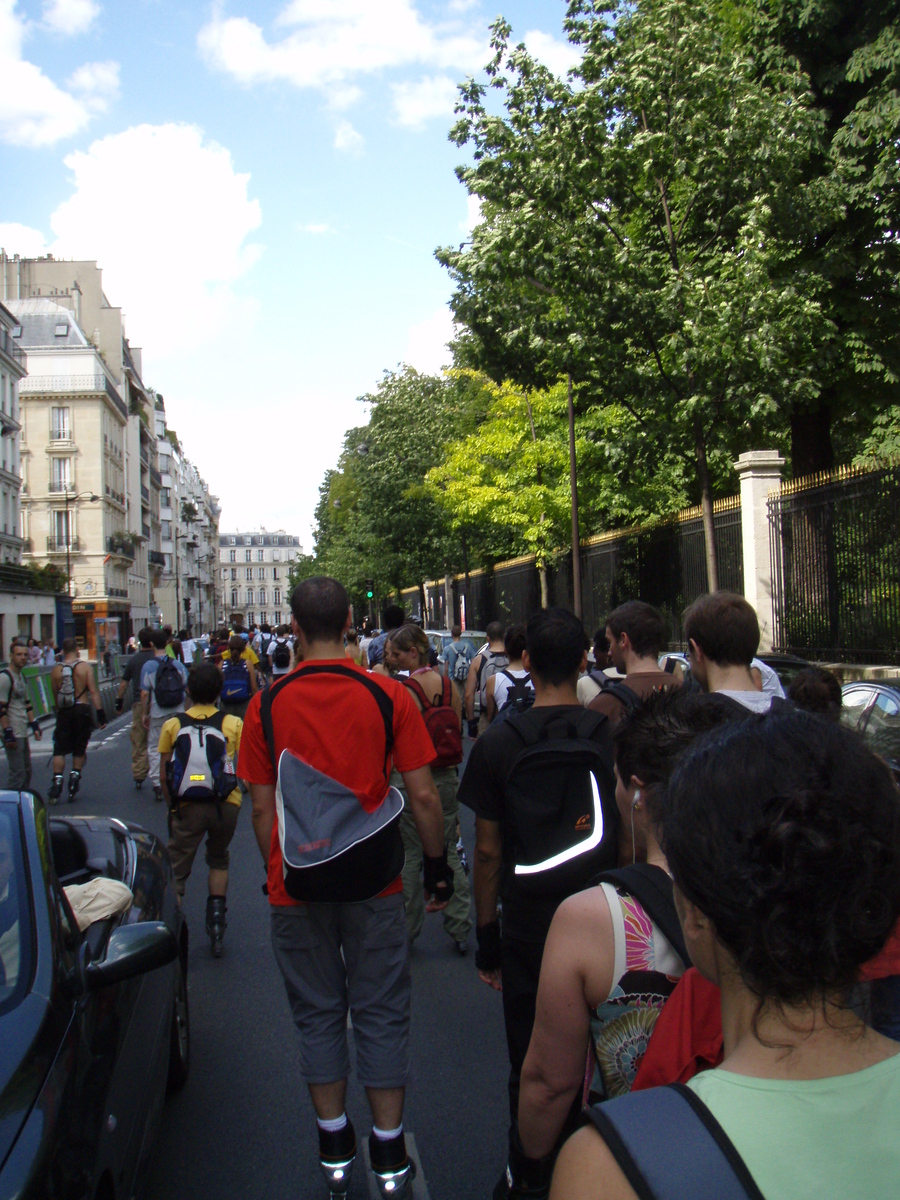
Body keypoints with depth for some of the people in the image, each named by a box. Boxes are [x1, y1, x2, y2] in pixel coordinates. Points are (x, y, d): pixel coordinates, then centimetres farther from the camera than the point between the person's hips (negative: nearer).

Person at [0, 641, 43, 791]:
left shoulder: (21, 676, 15)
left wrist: (34, 725, 18)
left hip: (22, 732, 9)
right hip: (13, 734, -9)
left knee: (26, 771, 13)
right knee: (17, 773, -9)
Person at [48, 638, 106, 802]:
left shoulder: (56, 670, 2)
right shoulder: (85, 667, -4)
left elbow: (55, 695, 9)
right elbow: (93, 691, -9)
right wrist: (100, 713, -9)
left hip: (63, 712, 1)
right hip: (82, 710, -1)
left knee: (59, 750, 5)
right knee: (79, 749, 11)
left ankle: (57, 780, -4)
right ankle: (74, 777, 11)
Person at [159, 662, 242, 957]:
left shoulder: (172, 725, 1)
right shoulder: (234, 724, -2)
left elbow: (163, 774, 5)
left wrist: (171, 806, 17)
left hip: (188, 807, -1)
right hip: (226, 805, 1)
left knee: (175, 870, 9)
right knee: (218, 861, 24)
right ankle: (216, 923, 18)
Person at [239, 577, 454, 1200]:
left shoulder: (267, 704, -8)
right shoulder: (388, 695, -10)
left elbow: (262, 807, -2)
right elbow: (424, 796, -8)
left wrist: (275, 872, 13)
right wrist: (439, 866, 6)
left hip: (296, 888, 1)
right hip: (374, 885, 0)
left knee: (318, 1013, 15)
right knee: (381, 1014, 12)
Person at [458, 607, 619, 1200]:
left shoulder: (497, 744, -9)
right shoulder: (615, 736, -9)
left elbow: (488, 853, -4)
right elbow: (634, 839, -2)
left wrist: (487, 939, 6)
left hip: (527, 928, 0)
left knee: (529, 1065, 14)